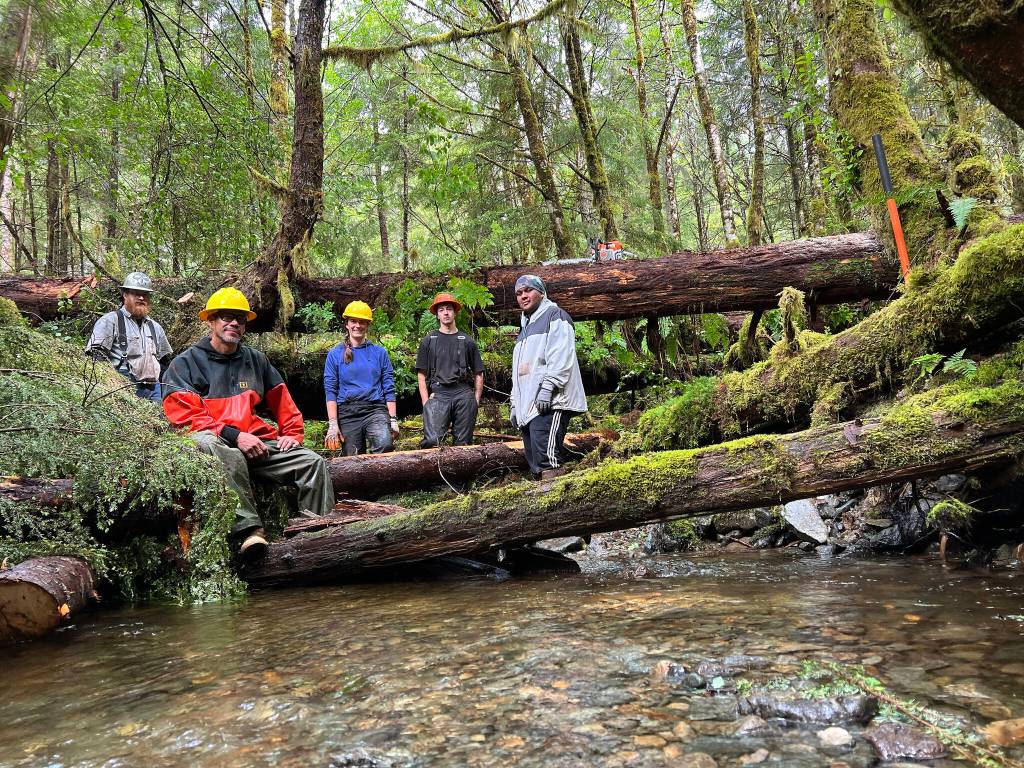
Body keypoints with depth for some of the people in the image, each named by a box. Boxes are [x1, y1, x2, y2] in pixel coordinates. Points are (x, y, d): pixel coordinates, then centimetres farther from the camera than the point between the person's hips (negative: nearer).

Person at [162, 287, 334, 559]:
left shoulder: (256, 360, 20)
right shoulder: (186, 363, 6)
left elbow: (282, 401, 28)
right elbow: (186, 416, -6)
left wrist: (293, 432, 11)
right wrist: (234, 435, -17)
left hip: (257, 443, 5)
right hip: (215, 442, -5)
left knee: (313, 462, -14)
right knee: (226, 453, -41)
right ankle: (249, 528, -42)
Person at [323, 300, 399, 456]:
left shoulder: (379, 352, 10)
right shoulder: (335, 354, 8)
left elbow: (388, 388, 7)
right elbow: (330, 391, 3)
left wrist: (393, 420, 0)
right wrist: (333, 424, -6)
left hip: (375, 409, -1)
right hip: (348, 413, 1)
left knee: (385, 444, -29)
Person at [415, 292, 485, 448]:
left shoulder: (467, 341, 15)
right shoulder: (428, 341, 13)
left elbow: (478, 374, 16)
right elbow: (421, 375, 10)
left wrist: (476, 400, 5)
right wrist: (426, 402, -2)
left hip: (464, 395, 1)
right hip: (438, 394, -1)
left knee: (463, 443, 1)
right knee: (431, 440, -19)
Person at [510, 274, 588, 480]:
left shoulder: (554, 316, 4)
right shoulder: (525, 328, 30)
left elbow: (561, 356, -12)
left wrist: (547, 386, -21)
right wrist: (515, 404, 22)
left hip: (550, 403, -9)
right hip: (528, 405, 9)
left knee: (546, 457, -21)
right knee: (533, 459, 5)